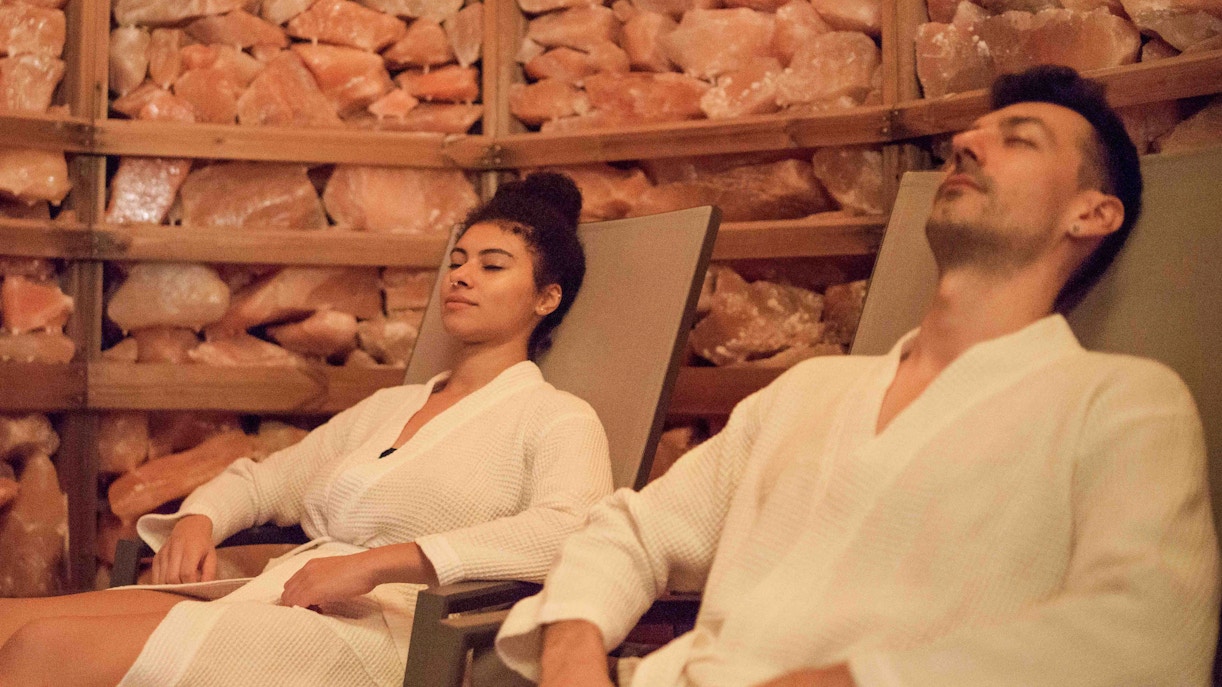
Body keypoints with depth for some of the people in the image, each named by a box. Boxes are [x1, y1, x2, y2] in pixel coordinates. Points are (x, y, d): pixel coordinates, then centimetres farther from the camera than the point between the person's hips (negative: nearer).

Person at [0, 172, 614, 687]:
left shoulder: (557, 420, 5)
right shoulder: (388, 406, 27)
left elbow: (570, 531, -17)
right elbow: (258, 480, 32)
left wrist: (377, 564, -21)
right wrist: (197, 519, 8)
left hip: (376, 634, -7)